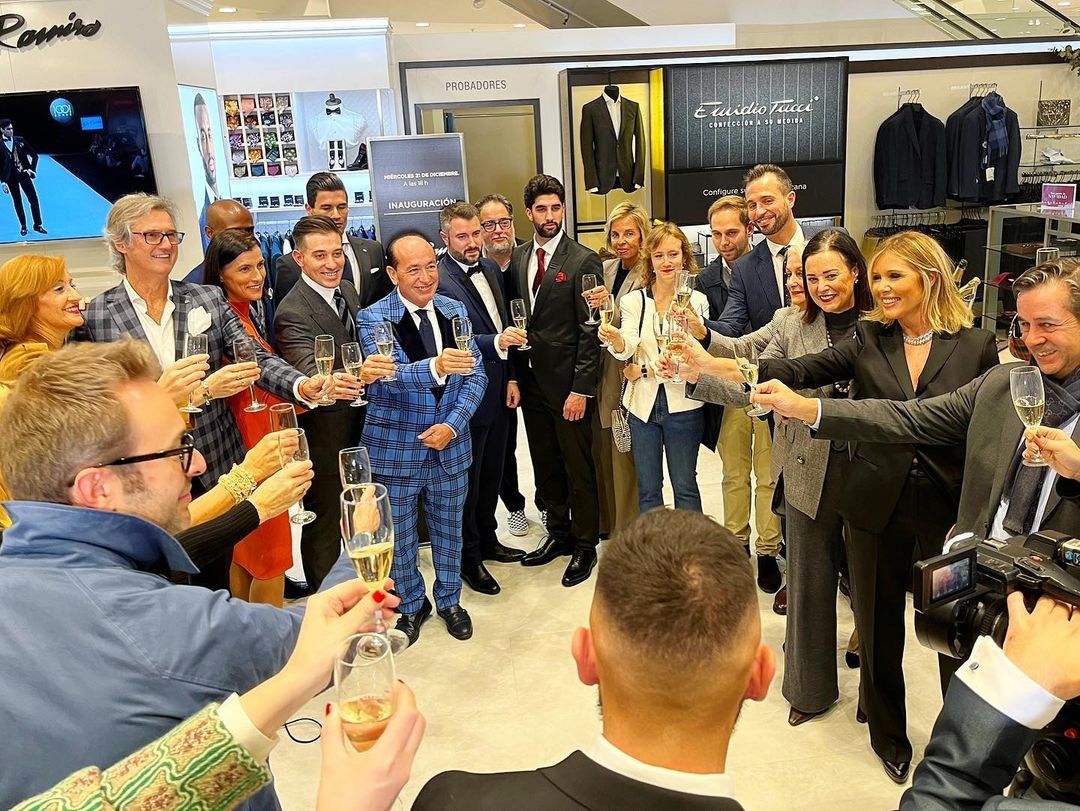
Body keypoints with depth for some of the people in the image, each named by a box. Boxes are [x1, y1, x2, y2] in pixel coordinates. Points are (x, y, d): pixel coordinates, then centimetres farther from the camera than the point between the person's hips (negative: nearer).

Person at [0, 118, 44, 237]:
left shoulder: (20, 140, 1)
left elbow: (34, 155, 8)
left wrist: (32, 169, -3)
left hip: (24, 174, 1)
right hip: (11, 178, -1)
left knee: (34, 199, -1)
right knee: (17, 202, 6)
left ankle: (37, 225, 9)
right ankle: (23, 226, 15)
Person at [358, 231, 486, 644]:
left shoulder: (455, 310, 1)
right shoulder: (373, 318, -12)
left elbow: (475, 375, 1)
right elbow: (390, 375, -28)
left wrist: (453, 424, -13)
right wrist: (436, 367, -48)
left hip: (450, 445, 3)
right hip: (395, 450, -3)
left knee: (448, 531, 19)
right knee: (399, 537, 14)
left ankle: (449, 599, 41)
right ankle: (412, 604, 37)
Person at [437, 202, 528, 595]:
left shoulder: (491, 269, 8)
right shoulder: (439, 280, -17)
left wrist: (511, 377, 9)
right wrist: (496, 342, -37)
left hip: (497, 389, 8)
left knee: (492, 472, 20)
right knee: (467, 478, 7)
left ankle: (487, 540, 38)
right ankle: (468, 558, 22)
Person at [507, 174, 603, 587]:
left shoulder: (583, 260, -9)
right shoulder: (518, 258, 9)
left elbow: (590, 330, -11)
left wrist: (580, 389, -15)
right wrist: (514, 376, 6)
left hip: (568, 383, -5)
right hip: (531, 380, 6)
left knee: (578, 467, 5)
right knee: (545, 465, 15)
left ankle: (585, 545, 20)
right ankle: (558, 533, 32)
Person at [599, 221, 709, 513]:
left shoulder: (695, 300, 0)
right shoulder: (633, 301, 4)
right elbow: (626, 348, -11)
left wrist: (694, 326, -34)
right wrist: (615, 338, -34)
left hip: (682, 402, -2)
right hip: (643, 402, 2)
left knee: (685, 487, 7)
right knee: (647, 489, 10)